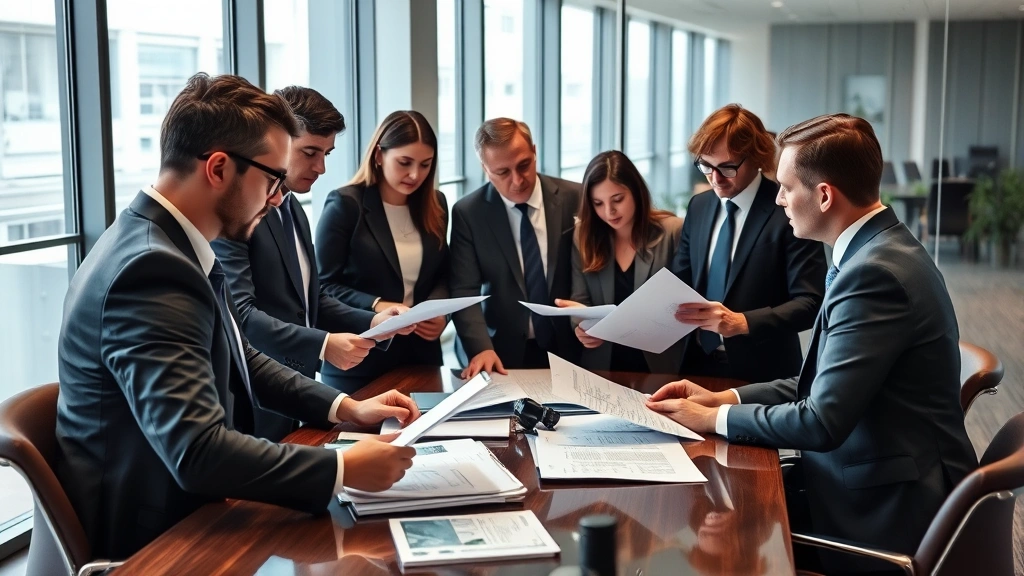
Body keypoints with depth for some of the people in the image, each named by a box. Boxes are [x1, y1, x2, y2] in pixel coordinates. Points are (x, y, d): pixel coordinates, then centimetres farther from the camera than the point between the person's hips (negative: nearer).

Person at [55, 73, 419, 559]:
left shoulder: (167, 241, 3)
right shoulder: (152, 269, -27)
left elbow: (241, 362, 14)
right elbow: (199, 452, -33)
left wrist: (345, 407, 4)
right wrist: (344, 469, -27)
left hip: (180, 508, 9)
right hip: (151, 537, -9)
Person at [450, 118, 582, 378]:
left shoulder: (575, 199, -1)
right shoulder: (467, 213, -3)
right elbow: (465, 291, -7)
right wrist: (481, 348, -23)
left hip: (568, 348, 1)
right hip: (503, 352, -1)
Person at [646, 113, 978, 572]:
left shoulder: (875, 272, -24)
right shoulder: (881, 250, 7)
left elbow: (821, 423, -24)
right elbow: (825, 382, 12)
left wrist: (714, 419, -11)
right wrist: (724, 398, 4)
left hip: (887, 509, -8)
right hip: (882, 477, 8)